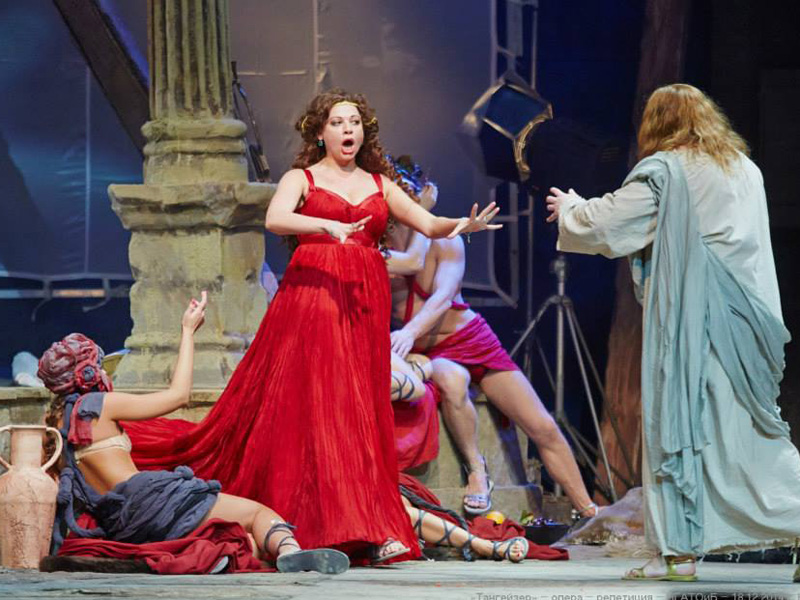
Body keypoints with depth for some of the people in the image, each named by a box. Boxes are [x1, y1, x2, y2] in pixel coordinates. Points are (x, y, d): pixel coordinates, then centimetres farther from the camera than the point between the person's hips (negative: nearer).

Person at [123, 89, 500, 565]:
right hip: (313, 296, -4)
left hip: (365, 303, 4)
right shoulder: (302, 179, 7)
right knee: (316, 406, -11)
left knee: (363, 413, -1)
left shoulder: (379, 185, 18)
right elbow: (275, 219, -12)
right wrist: (327, 226, -27)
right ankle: (359, 528, -13)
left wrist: (462, 226, -11)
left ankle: (372, 531, -5)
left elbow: (429, 224, 10)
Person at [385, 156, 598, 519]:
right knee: (452, 380, -41)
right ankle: (475, 469, -22)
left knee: (544, 430, -4)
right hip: (428, 354, -2)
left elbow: (443, 295, -27)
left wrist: (412, 330, -45)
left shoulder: (446, 243, -9)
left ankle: (588, 511, 7)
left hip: (472, 339, 2)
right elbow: (410, 261, -32)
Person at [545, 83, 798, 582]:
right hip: (744, 316, 6)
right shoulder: (745, 170, 14)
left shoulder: (661, 172, -5)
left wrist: (570, 209, 19)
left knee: (675, 425, 0)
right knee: (748, 430, 7)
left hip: (687, 319, -6)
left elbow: (604, 224, -2)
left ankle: (679, 551, -2)